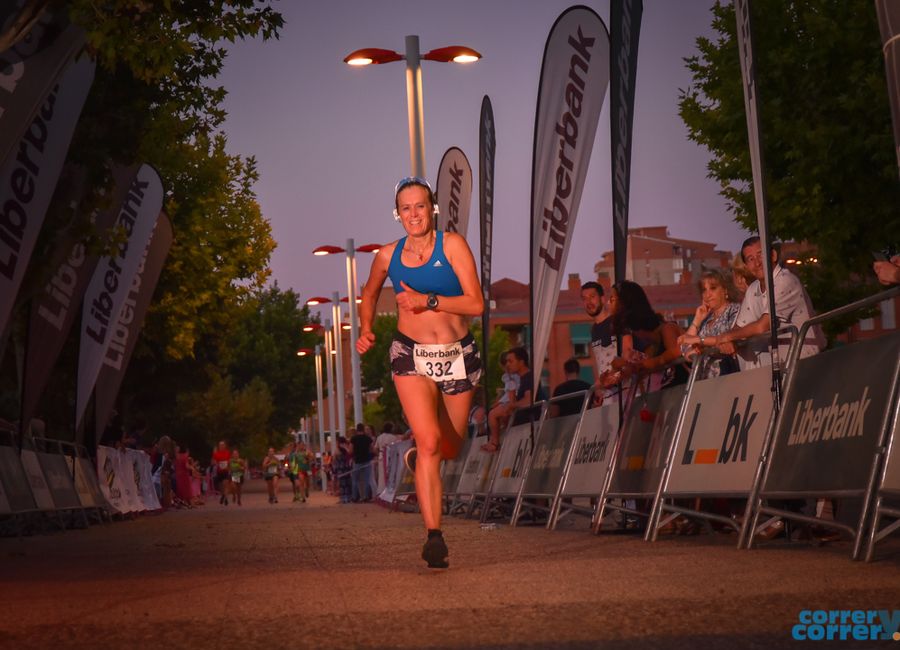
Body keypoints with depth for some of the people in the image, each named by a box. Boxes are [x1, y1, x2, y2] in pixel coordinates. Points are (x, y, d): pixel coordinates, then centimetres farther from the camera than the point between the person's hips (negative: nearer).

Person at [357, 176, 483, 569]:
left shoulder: (452, 245, -5)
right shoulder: (389, 256, 3)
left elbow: (476, 303, -13)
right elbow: (369, 293, 26)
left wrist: (428, 301, -21)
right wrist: (366, 329, 11)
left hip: (458, 355, 1)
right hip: (411, 355, 0)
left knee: (450, 449, 13)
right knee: (429, 441, -19)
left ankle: (416, 458, 51)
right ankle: (434, 537, -19)